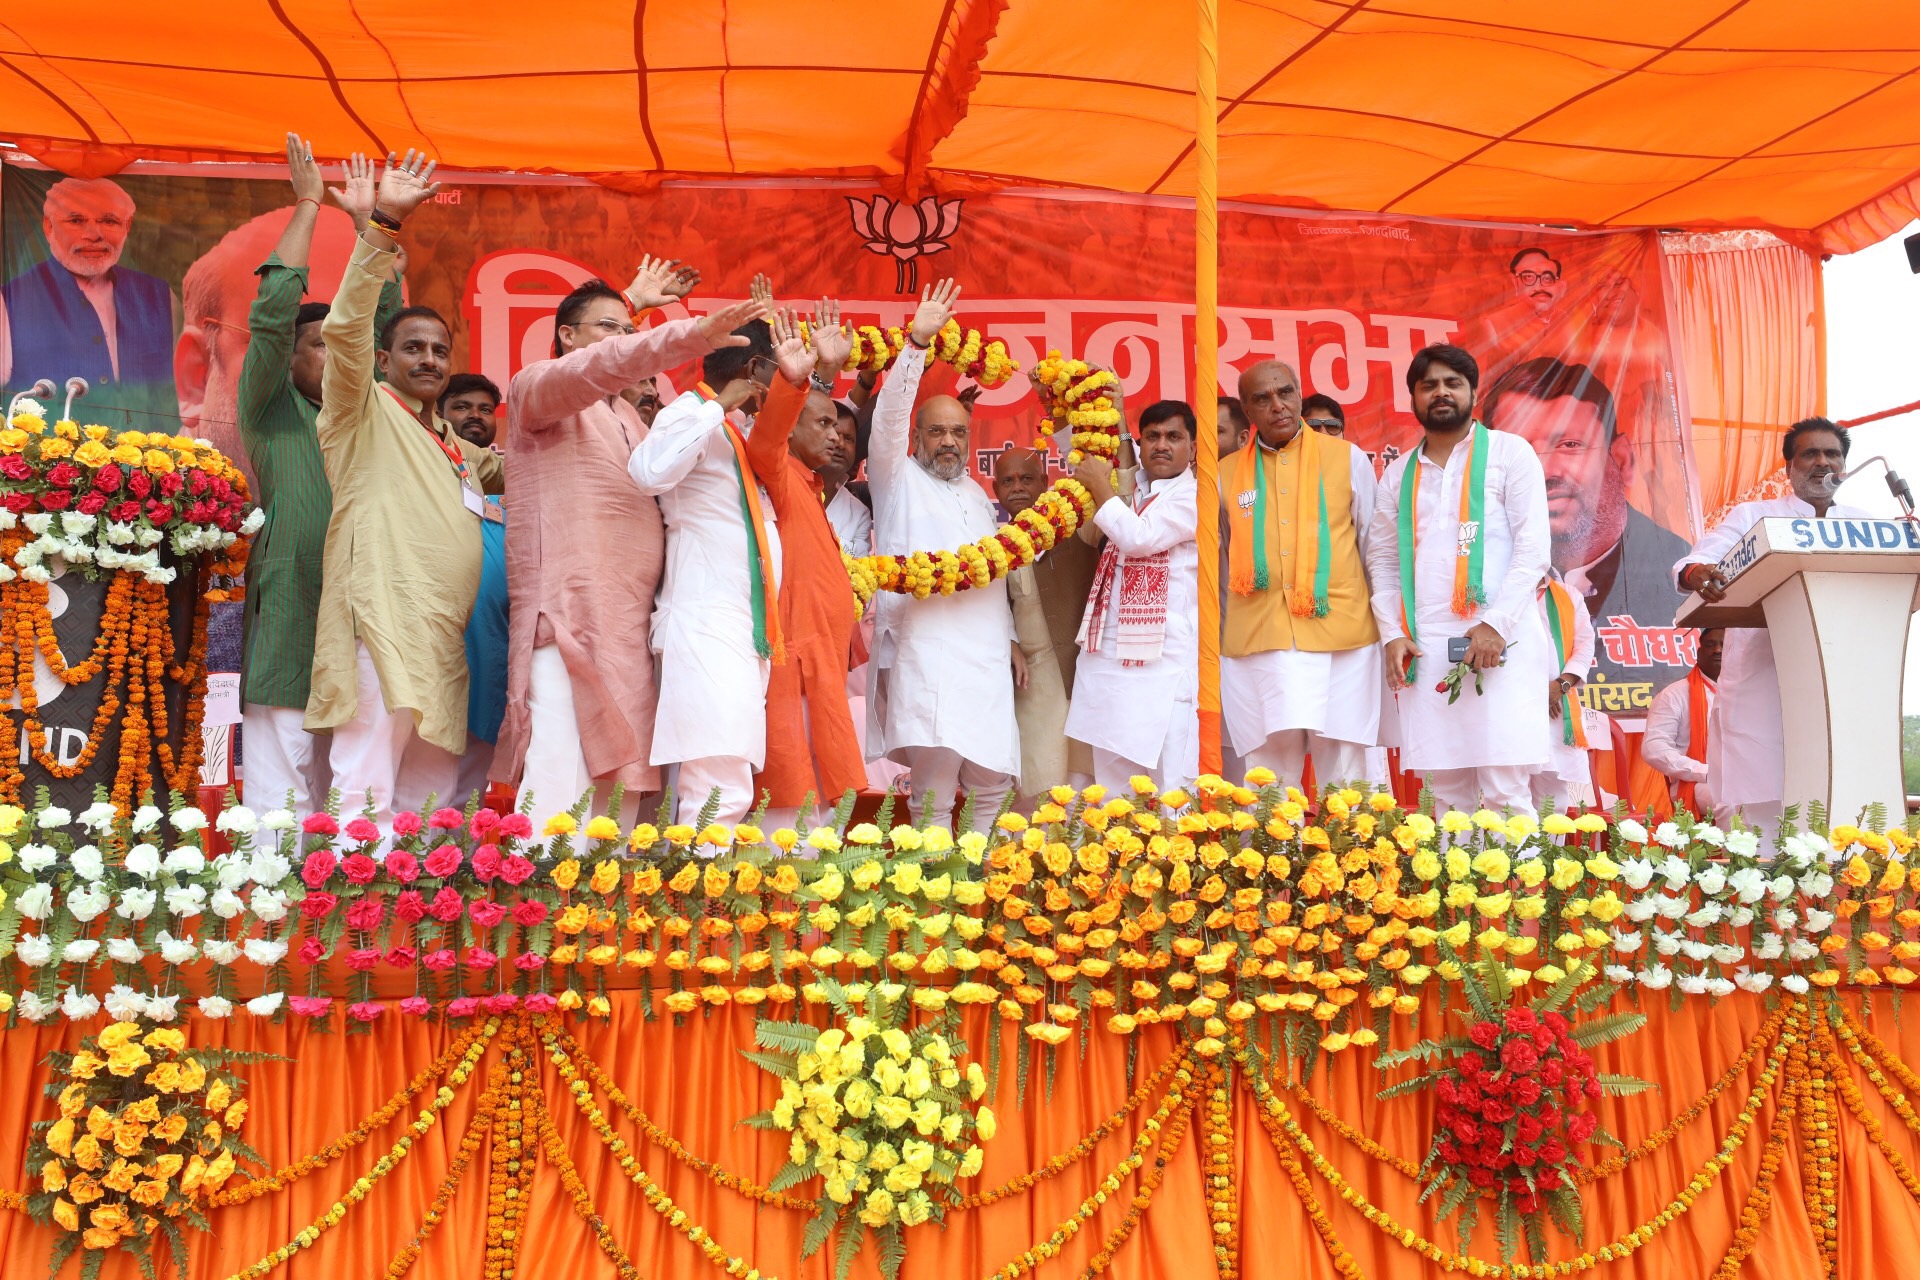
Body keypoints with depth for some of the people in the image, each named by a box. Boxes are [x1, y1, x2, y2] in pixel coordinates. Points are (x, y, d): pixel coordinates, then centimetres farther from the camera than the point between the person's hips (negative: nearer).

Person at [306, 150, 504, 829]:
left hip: (447, 645, 8)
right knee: (367, 803, -15)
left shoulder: (460, 450, 27)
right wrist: (382, 222, -16)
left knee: (431, 813, 5)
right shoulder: (363, 413, 7)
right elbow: (345, 326, -8)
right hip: (382, 634, -7)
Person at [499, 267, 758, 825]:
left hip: (633, 625, 8)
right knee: (560, 785, -16)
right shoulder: (533, 386, 3)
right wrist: (691, 334, -28)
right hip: (569, 620, -8)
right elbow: (595, 367, -17)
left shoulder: (626, 413, 28)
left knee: (622, 787, 3)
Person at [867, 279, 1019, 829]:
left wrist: (1009, 639, 19)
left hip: (988, 660, 6)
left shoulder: (977, 494, 24)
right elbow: (889, 414, -9)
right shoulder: (898, 478, 7)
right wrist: (916, 342, -17)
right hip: (927, 659, -6)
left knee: (994, 783, 5)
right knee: (934, 793, -10)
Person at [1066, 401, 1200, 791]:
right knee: (1113, 780, 9)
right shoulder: (1131, 491, 15)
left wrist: (1099, 485, -7)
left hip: (1162, 660, -7)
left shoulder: (1193, 496, -5)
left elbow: (1139, 538, -18)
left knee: (1168, 779, -9)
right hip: (1108, 655, 7)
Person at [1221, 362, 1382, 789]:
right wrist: (1229, 631, 19)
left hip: (1341, 640, -1)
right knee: (1268, 775, 0)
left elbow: (1373, 548, 13)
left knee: (1342, 773, 1)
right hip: (1256, 644, 1)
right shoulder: (1226, 473, 10)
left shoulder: (1348, 459, 6)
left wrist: (1384, 625, 14)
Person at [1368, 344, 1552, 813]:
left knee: (1505, 791, -9)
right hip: (1423, 650, 4)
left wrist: (1496, 624, -13)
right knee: (1446, 791, 3)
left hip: (1498, 640, -4)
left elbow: (1533, 547, -2)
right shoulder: (1399, 474, 19)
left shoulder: (1509, 453, 6)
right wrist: (1392, 633, 2)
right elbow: (1381, 559, 17)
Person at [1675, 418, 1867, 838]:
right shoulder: (1752, 516, 11)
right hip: (1758, 688, -3)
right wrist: (1696, 574, -27)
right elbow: (1692, 564, -2)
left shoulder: (1862, 524, 20)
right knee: (1757, 807, -10)